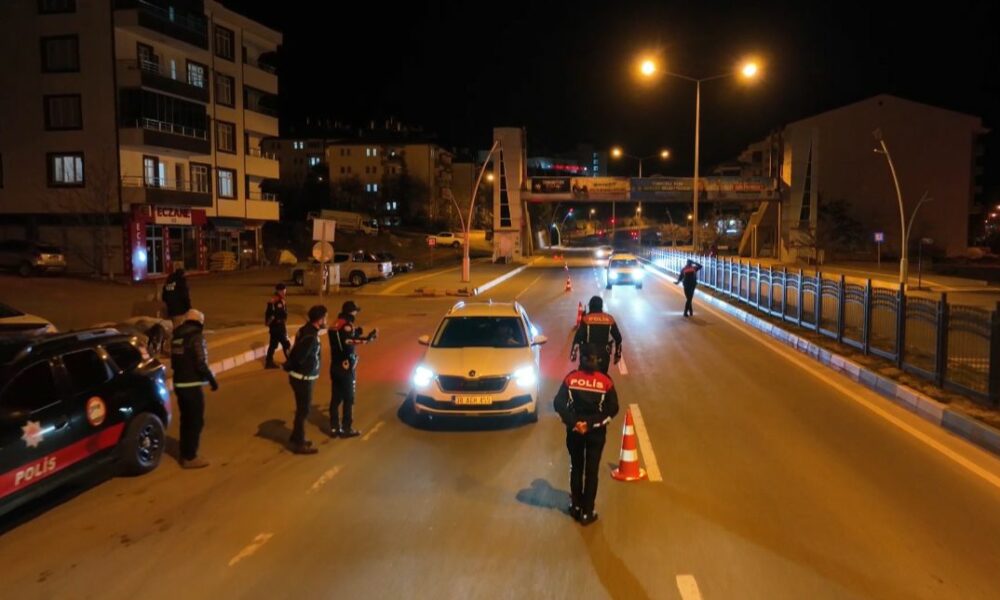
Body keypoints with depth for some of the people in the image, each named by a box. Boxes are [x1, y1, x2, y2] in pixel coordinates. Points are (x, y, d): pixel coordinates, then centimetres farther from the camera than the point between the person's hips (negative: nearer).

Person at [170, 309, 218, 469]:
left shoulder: (177, 337, 9)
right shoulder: (196, 337, -15)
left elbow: (174, 362, 14)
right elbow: (201, 364, -20)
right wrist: (212, 380, -8)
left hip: (179, 384, 8)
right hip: (193, 385, -8)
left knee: (186, 420, 18)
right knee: (196, 421, 2)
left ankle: (185, 454, 26)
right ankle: (190, 457, 6)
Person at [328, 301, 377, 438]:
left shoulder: (336, 325, 12)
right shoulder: (347, 325, -16)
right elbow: (347, 342, -36)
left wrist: (355, 332, 18)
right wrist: (367, 339, -42)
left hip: (335, 367, 8)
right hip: (346, 368, -8)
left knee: (336, 398, 11)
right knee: (348, 399, 3)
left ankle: (334, 428, 16)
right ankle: (347, 429, 9)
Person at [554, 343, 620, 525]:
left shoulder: (571, 378, -8)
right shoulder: (605, 381, -10)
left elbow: (559, 403, -13)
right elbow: (612, 409, -14)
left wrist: (573, 422, -12)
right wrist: (591, 423, -13)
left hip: (574, 430, 1)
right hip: (596, 432, -1)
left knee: (576, 468, 18)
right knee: (592, 471, 9)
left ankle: (575, 507, 26)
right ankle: (587, 512, 13)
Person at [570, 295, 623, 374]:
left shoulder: (586, 318, -9)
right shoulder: (609, 319, 1)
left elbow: (578, 337, -13)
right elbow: (618, 337, 5)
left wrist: (573, 352, -5)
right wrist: (618, 353, 15)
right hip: (604, 354, 2)